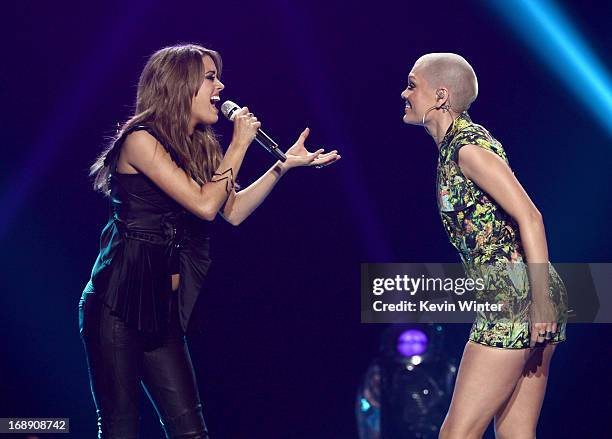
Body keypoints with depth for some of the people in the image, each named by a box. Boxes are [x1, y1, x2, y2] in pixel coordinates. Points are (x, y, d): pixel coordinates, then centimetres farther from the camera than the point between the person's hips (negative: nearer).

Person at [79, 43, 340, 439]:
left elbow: (234, 210, 16)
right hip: (117, 304, -8)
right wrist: (239, 144, -7)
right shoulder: (140, 140, -11)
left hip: (162, 308, 8)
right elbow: (205, 205, -16)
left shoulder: (197, 148, 14)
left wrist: (285, 164, 11)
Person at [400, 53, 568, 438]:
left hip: (517, 297, -10)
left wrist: (542, 303, -23)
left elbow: (530, 219, -19)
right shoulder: (454, 147, 17)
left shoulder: (468, 148, -11)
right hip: (510, 300, 10)